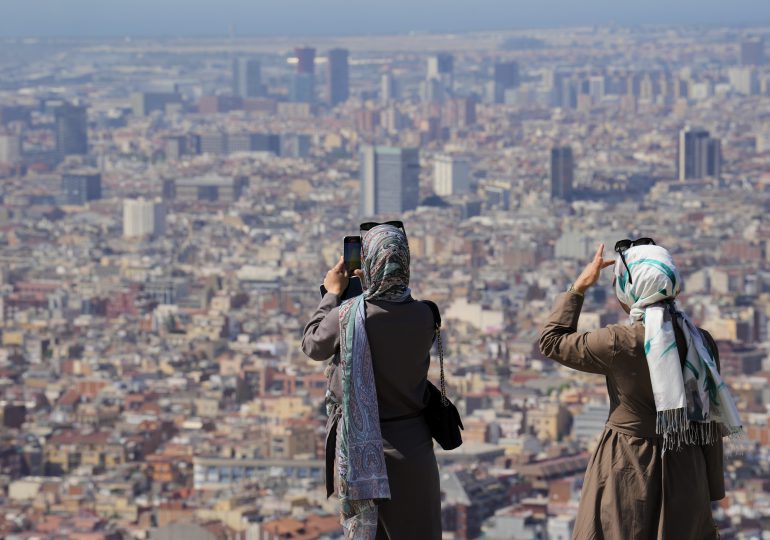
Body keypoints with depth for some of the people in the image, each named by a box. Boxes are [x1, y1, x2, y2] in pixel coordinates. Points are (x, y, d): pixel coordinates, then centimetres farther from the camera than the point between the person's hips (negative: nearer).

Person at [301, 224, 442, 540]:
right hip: (411, 443, 2)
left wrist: (332, 294, 16)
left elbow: (311, 345, 5)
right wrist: (371, 286, 17)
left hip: (360, 445, -2)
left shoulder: (347, 315, -15)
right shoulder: (423, 316, -8)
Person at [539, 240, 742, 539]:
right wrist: (711, 492, 11)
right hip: (686, 475, 5)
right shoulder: (701, 343, -2)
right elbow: (711, 424, 3)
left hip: (626, 472, -5)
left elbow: (551, 341, -1)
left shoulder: (619, 343, -17)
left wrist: (579, 286, 7)